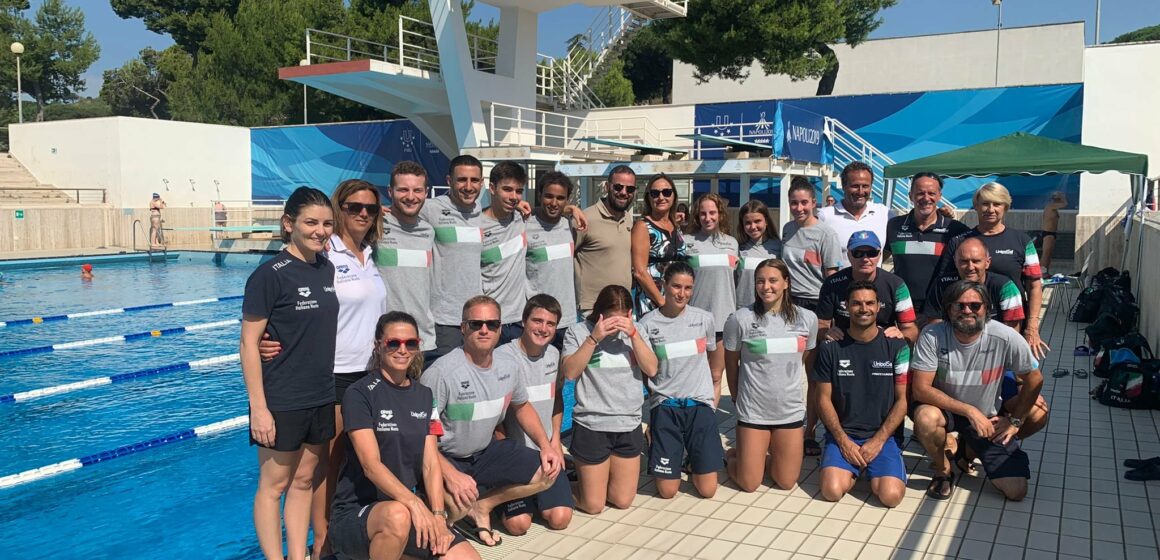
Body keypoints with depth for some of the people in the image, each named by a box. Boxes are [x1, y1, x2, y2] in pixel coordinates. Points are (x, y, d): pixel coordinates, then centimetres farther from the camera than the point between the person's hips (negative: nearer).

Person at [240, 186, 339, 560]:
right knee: (274, 484, 7)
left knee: (305, 480, 15)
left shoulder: (327, 269, 5)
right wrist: (258, 407, -17)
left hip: (322, 397, 6)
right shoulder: (270, 275, -14)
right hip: (281, 401, -6)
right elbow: (248, 343, -14)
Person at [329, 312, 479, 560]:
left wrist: (437, 515, -13)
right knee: (398, 515, -39)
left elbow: (431, 464, 3)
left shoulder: (424, 396, 9)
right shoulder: (360, 394, -8)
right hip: (357, 511, -5)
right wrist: (414, 503, -31)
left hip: (410, 509, 5)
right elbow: (371, 464, -18)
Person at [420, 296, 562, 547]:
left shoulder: (509, 366, -3)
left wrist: (545, 444, 3)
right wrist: (450, 475, -31)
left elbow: (521, 406, 17)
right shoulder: (441, 372, -25)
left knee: (548, 472, -3)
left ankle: (481, 507, 6)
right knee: (458, 508, -35)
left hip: (485, 451, 7)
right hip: (445, 457, -7)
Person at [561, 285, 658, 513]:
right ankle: (583, 475, 35)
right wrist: (594, 337, -22)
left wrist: (633, 333, -17)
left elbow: (651, 369, -7)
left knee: (622, 501, 10)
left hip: (629, 425, 3)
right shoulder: (578, 331, -5)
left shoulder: (636, 330, 4)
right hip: (591, 426, -3)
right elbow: (570, 372, -16)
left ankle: (590, 472, 37)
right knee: (593, 505, 4)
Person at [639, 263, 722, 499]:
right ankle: (675, 459, 32)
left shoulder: (704, 319, 1)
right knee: (667, 491, 0)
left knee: (707, 490, -1)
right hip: (665, 407, -1)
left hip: (700, 404, 1)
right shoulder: (648, 323, -4)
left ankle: (695, 465, 32)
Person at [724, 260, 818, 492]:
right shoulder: (739, 319, -12)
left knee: (786, 482, 9)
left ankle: (760, 457, 38)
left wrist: (816, 406, 12)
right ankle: (733, 455, 35)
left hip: (791, 410, 3)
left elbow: (810, 362, 9)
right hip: (753, 410, -2)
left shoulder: (807, 318, -3)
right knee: (749, 484, 4)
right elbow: (731, 363, 1)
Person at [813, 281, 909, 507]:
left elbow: (903, 400, -1)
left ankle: (874, 471, 11)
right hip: (843, 434, 1)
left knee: (891, 495, -23)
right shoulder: (831, 348, 1)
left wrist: (878, 441, -10)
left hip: (884, 435, 0)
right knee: (832, 490, -23)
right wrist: (843, 441, -10)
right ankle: (852, 469, 11)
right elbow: (824, 399, 2)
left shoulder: (897, 347, 0)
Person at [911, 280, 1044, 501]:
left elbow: (1034, 379, -5)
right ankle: (943, 471, -5)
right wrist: (969, 411, -29)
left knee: (1016, 490, -7)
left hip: (988, 419, 2)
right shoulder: (932, 336, -23)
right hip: (945, 409, -1)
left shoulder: (1006, 338, -21)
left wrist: (1015, 421, -1)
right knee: (925, 416, -38)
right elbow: (920, 389, -25)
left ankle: (971, 448, 24)